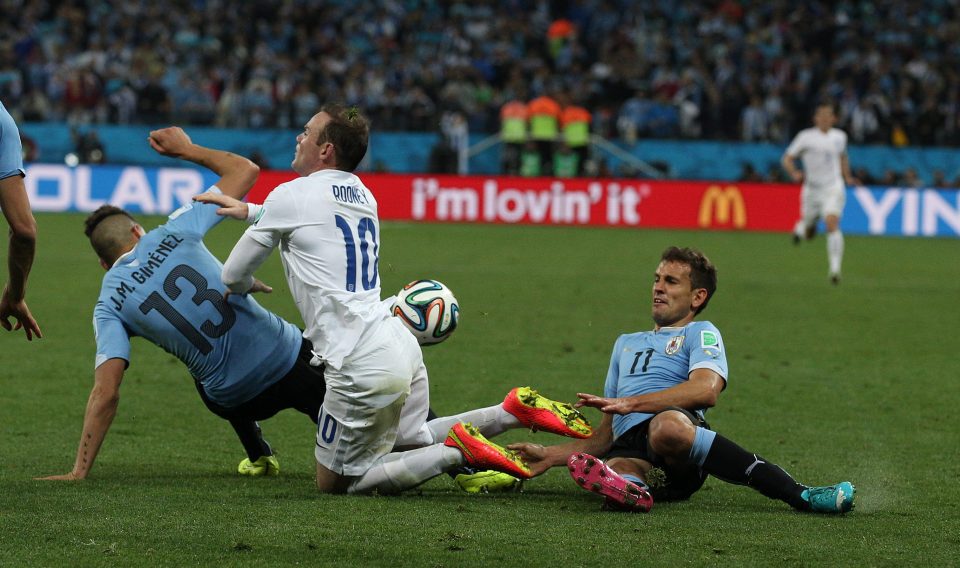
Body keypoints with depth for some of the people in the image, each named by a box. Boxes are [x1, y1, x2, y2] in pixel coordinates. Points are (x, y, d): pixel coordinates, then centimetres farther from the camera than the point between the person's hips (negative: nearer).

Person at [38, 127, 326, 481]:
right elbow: (246, 170, 8)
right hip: (289, 358, -1)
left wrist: (79, 471, -7)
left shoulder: (109, 305, -1)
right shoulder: (173, 233, -1)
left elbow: (105, 394, -10)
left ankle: (259, 457, 37)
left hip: (237, 400, 1)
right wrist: (187, 150, 21)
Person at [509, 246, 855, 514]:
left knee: (667, 426, -43)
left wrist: (629, 403, -10)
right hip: (630, 450, 4)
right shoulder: (627, 343, 40)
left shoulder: (700, 333, 19)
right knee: (609, 471, -35)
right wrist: (551, 456, 24)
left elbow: (707, 389, -5)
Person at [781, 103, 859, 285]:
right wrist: (794, 174, -21)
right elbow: (787, 158, -2)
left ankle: (835, 268, -24)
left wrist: (847, 177, 16)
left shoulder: (839, 137, 6)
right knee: (809, 232, 11)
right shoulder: (806, 137, -5)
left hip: (833, 188, 0)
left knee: (832, 223, -22)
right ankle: (800, 228, 52)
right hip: (812, 188, 0)